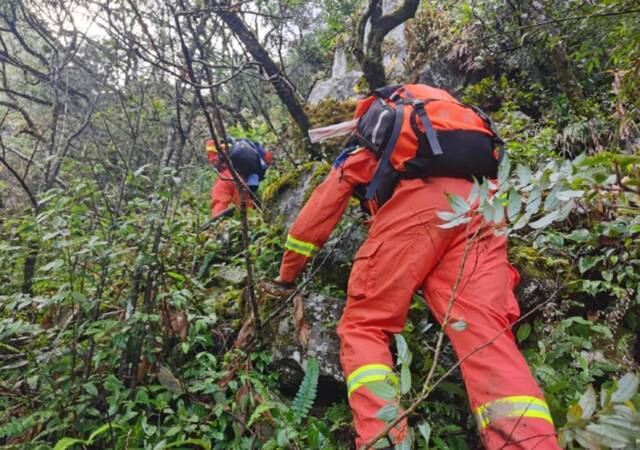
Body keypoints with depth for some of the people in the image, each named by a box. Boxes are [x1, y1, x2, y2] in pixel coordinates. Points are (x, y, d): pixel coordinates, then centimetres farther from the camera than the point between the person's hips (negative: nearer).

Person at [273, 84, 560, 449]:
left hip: (415, 203, -4)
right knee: (484, 332, -8)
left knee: (363, 326, 0)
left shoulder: (361, 155, 33)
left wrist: (287, 276, 41)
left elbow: (315, 218, 31)